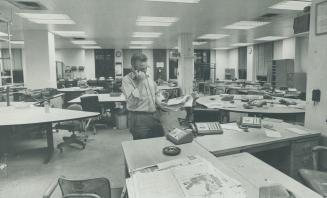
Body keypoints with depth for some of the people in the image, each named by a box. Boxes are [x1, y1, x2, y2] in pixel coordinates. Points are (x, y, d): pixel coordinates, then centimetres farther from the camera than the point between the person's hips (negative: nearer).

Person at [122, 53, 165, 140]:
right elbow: (132, 101, -21)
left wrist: (159, 102, 5)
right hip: (139, 119, -6)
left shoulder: (148, 77, 11)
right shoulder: (127, 79, -9)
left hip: (155, 116, 6)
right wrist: (140, 82, -19)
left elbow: (156, 93, 26)